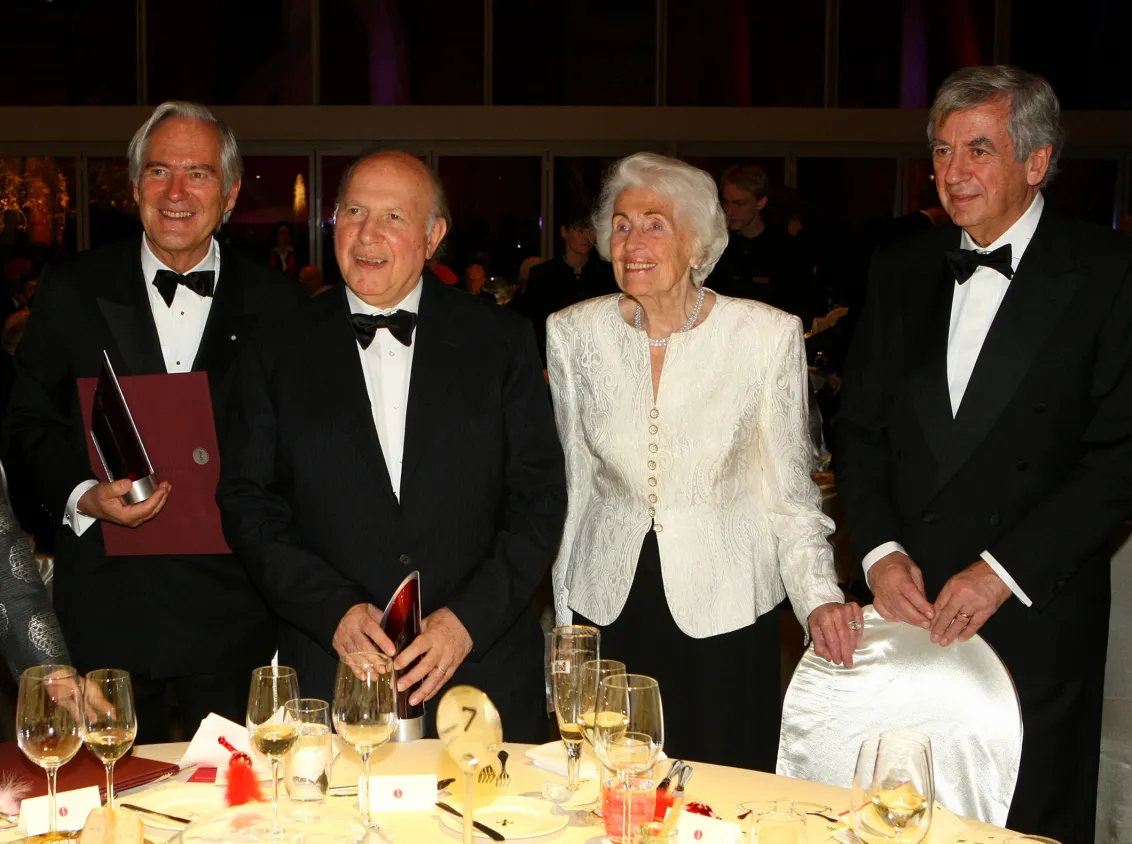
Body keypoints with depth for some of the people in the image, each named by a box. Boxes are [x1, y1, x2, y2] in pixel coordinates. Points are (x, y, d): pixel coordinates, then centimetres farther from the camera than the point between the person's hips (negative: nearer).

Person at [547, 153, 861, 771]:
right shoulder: (574, 334, -1)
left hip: (725, 612, -2)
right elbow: (569, 483, 8)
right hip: (607, 607, 2)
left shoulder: (768, 335, -8)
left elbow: (788, 492, -2)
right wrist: (563, 618, 9)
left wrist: (818, 597, -16)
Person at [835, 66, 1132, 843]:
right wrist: (878, 551, -5)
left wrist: (1004, 572, -16)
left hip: (1035, 616, -3)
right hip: (907, 603, 4)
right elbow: (861, 426, 9)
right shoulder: (902, 269, 8)